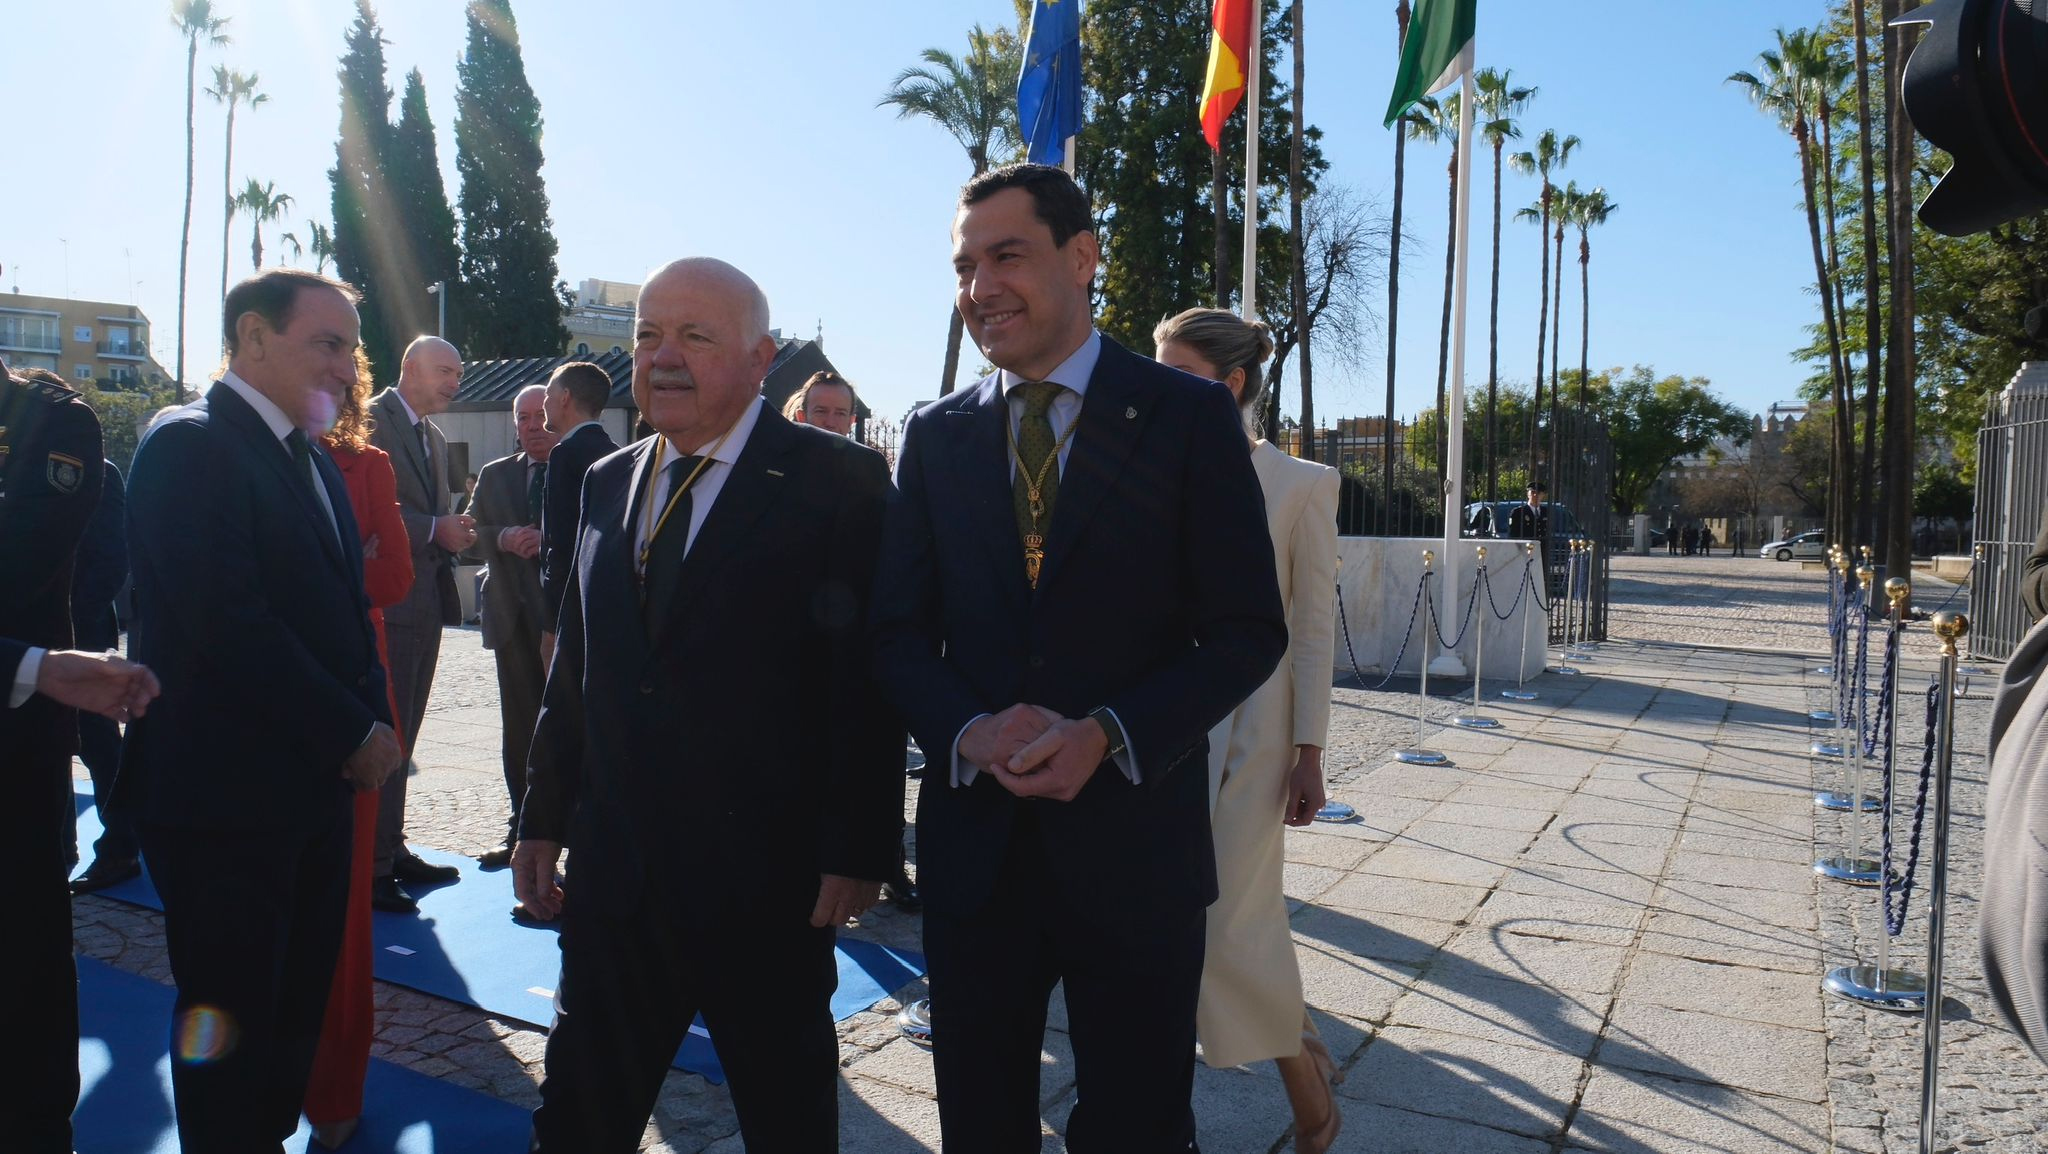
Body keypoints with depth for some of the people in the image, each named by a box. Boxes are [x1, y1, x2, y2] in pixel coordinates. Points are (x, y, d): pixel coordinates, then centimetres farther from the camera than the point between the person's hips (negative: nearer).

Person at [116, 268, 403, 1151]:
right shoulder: (189, 446, -13)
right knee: (227, 1026, 6)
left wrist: (373, 721, 1)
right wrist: (354, 734, -16)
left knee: (297, 1011, 17)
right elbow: (228, 622, -22)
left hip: (316, 787, 8)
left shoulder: (314, 461, 14)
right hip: (224, 798, -8)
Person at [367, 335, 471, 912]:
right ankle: (372, 866, 1)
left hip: (426, 600, 9)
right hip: (387, 600, -8)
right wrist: (434, 530, -19)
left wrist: (454, 529, 4)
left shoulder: (436, 438, 19)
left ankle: (392, 851, 23)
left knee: (401, 735, 14)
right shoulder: (370, 421, -7)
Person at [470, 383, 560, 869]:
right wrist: (505, 538, -9)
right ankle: (522, 831, 19)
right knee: (518, 729, 9)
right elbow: (473, 536, 11)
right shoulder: (495, 475, 15)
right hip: (515, 614, 5)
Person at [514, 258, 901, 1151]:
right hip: (612, 870, 5)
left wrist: (858, 851, -15)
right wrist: (543, 820, 13)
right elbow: (573, 670, 13)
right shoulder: (606, 486, 10)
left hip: (765, 878, -5)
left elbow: (866, 679, -13)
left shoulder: (838, 482, -9)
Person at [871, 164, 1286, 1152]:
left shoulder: (1190, 416, -4)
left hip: (1135, 842, -3)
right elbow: (899, 630, 6)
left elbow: (1248, 630, -5)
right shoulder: (934, 437, 6)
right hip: (972, 839, 3)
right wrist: (967, 731, -14)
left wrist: (1109, 735, -19)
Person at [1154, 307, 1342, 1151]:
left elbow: (1314, 627, -4)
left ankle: (1305, 1078, 25)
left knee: (1229, 919, -4)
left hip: (1250, 724, -4)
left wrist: (1309, 754, -7)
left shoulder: (1299, 484, -4)